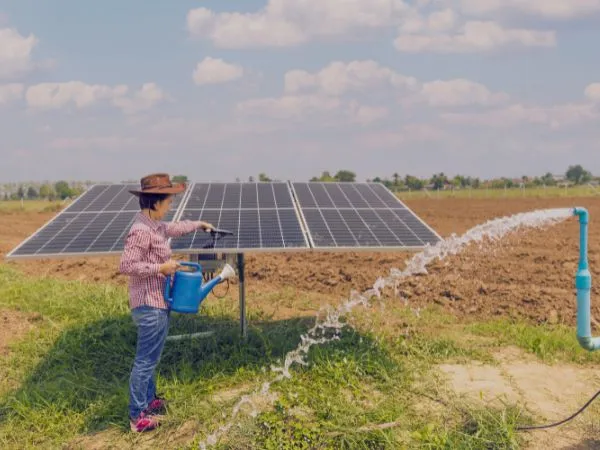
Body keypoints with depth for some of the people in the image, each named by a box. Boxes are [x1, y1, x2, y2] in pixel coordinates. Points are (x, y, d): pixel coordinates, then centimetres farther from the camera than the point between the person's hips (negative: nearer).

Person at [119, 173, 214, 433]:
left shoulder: (155, 225, 10)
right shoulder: (142, 230, -21)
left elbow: (174, 228, 32)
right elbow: (125, 265, -25)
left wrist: (199, 224, 45)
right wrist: (160, 268, -21)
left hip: (159, 303, 10)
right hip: (149, 305, -10)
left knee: (151, 357, 22)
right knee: (146, 360, -2)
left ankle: (149, 400, 36)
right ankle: (137, 416, 6)